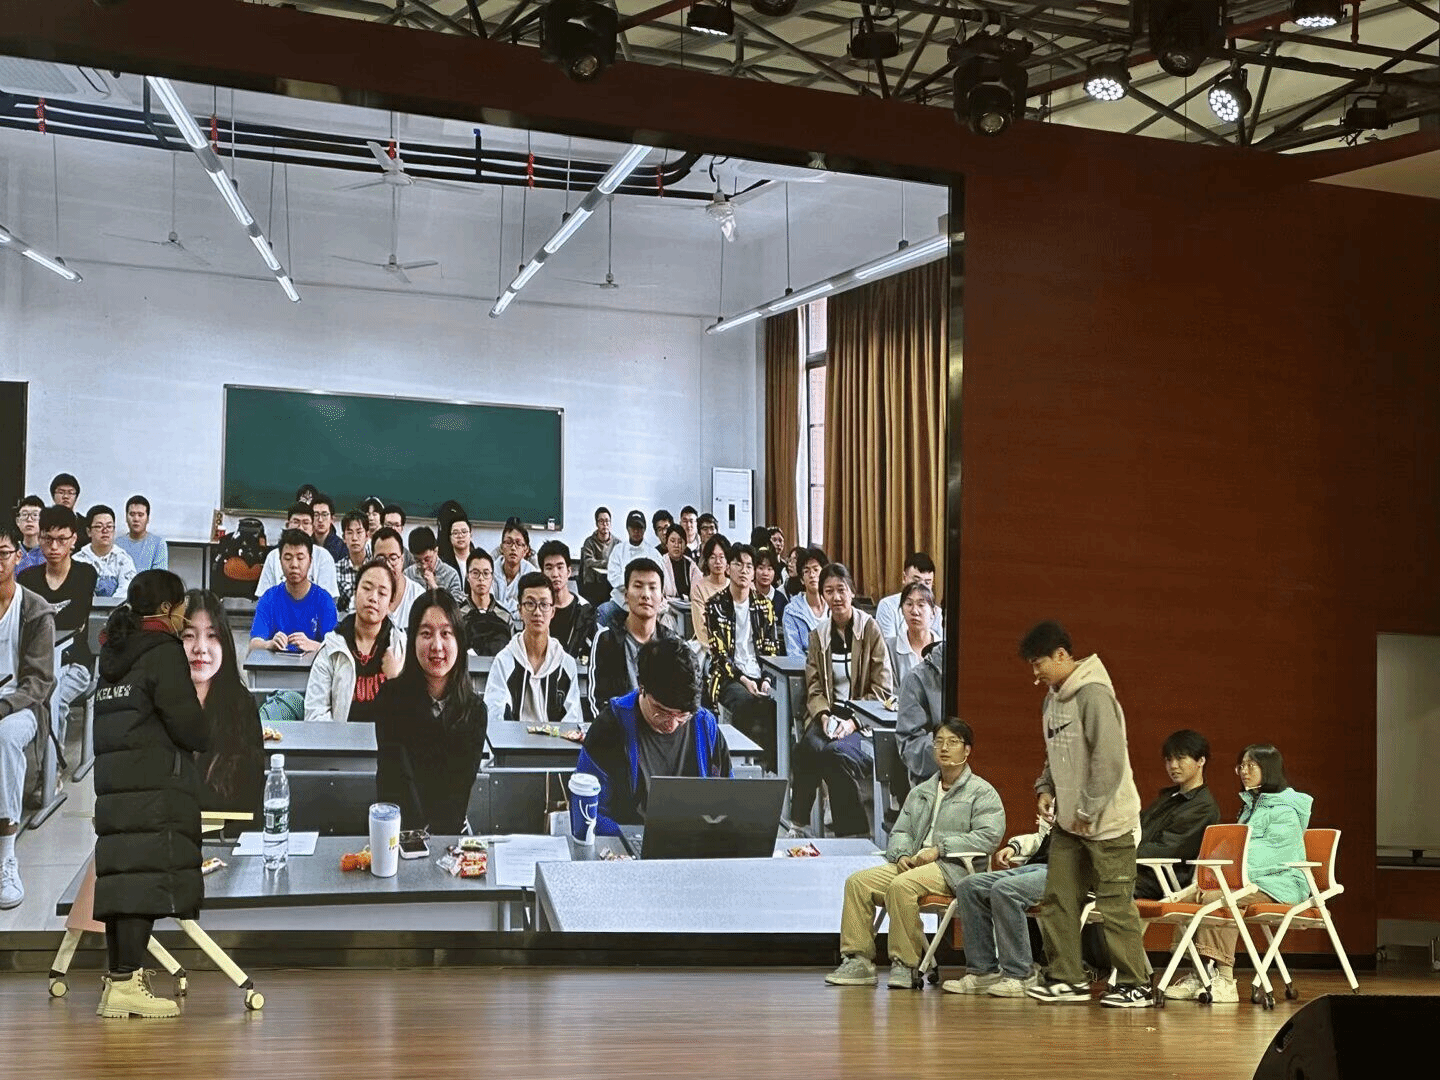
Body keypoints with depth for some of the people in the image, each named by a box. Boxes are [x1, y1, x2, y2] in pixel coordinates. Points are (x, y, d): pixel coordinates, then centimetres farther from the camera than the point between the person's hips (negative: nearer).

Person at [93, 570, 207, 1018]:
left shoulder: (114, 654, 18)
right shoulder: (163, 652, -7)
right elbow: (190, 726, -13)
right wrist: (201, 740, 10)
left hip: (112, 783, 8)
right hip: (157, 785, -8)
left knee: (119, 877, 8)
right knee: (147, 878, -10)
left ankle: (117, 982, 10)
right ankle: (126, 984, -13)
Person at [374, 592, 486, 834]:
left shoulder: (474, 710, 4)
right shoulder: (391, 697, -1)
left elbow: (462, 785, -1)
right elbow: (397, 777, -7)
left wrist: (435, 834, -16)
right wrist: (419, 834, -19)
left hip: (450, 833, 1)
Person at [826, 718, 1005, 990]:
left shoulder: (982, 792, 4)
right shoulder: (920, 792, 25)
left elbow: (988, 836, -10)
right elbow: (900, 831, 20)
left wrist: (939, 848, -15)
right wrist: (902, 855, -4)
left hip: (954, 867, -7)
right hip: (912, 863, 7)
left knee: (902, 885, -35)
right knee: (858, 881, -15)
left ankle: (906, 964, -27)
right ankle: (858, 960, -17)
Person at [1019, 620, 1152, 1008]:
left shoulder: (1094, 694, -17)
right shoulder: (1054, 696, 11)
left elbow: (1109, 760, -22)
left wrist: (1088, 811, -17)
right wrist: (1046, 788, 7)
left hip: (1107, 821, -9)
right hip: (1069, 823, 9)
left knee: (1115, 904, -3)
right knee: (1057, 899, 8)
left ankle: (1135, 984, 6)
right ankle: (1066, 978, 16)